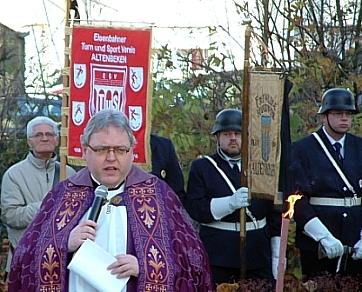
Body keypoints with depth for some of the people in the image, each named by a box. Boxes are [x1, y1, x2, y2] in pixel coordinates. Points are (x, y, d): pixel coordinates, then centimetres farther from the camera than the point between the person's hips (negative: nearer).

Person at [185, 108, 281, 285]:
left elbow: (275, 214, 12)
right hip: (217, 256, -2)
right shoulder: (201, 167, 5)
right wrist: (230, 203, -22)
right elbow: (194, 208, -7)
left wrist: (278, 257, 6)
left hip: (258, 257, 2)